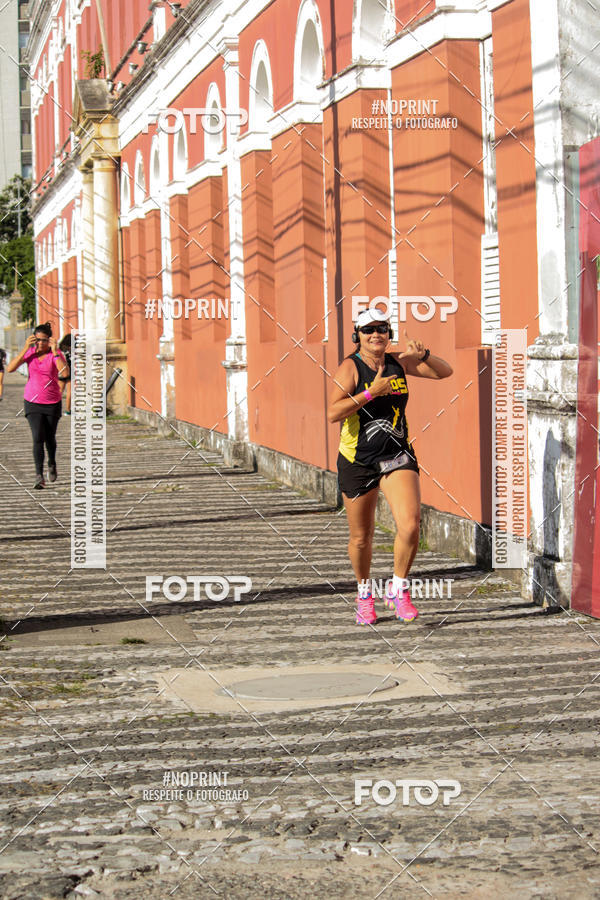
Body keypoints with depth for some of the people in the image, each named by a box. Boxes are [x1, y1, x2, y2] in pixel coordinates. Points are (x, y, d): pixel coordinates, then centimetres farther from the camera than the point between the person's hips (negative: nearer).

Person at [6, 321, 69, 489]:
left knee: (50, 438, 14)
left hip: (52, 403, 0)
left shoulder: (55, 354, -10)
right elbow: (10, 368, -15)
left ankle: (51, 463, 44)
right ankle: (39, 476, -16)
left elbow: (65, 373, -28)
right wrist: (25, 349, -20)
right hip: (33, 402, 0)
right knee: (38, 438, -14)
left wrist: (54, 351, -29)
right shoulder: (30, 352, -4)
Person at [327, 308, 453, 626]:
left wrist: (423, 355, -10)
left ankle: (398, 590, 1)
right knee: (361, 537, 9)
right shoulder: (350, 367, -10)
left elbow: (445, 372, 10)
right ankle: (364, 593, 35)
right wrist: (372, 392, -26)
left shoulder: (398, 362, 3)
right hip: (358, 461, -2)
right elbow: (333, 413, -22)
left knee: (410, 523, -18)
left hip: (398, 456, 2)